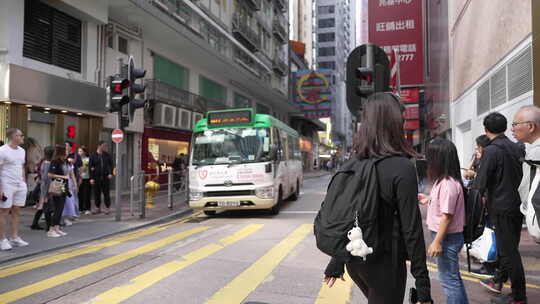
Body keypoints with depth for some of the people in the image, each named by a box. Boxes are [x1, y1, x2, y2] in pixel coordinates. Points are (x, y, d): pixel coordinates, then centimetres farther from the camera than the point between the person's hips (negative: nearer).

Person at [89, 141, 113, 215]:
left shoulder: (107, 155, 8)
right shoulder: (93, 156, 2)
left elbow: (111, 164, 9)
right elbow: (90, 167, 1)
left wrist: (110, 173, -6)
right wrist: (91, 178, -6)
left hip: (106, 177, 1)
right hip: (96, 177, -1)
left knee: (106, 193, 1)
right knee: (97, 193, 5)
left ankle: (107, 208, 8)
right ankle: (98, 208, 17)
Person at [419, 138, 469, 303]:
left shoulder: (448, 184, -24)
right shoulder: (443, 180, 5)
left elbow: (447, 216, -23)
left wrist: (437, 242, -20)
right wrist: (427, 200, 18)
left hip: (447, 238, -10)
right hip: (446, 236, 10)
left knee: (449, 279, 4)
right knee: (453, 277, 22)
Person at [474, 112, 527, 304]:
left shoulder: (491, 151, -15)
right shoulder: (518, 148, 6)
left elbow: (480, 182, -19)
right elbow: (521, 176, 14)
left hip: (501, 208, -8)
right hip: (518, 204, 8)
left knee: (508, 250, 1)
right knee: (509, 246, 19)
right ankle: (498, 281, 35)